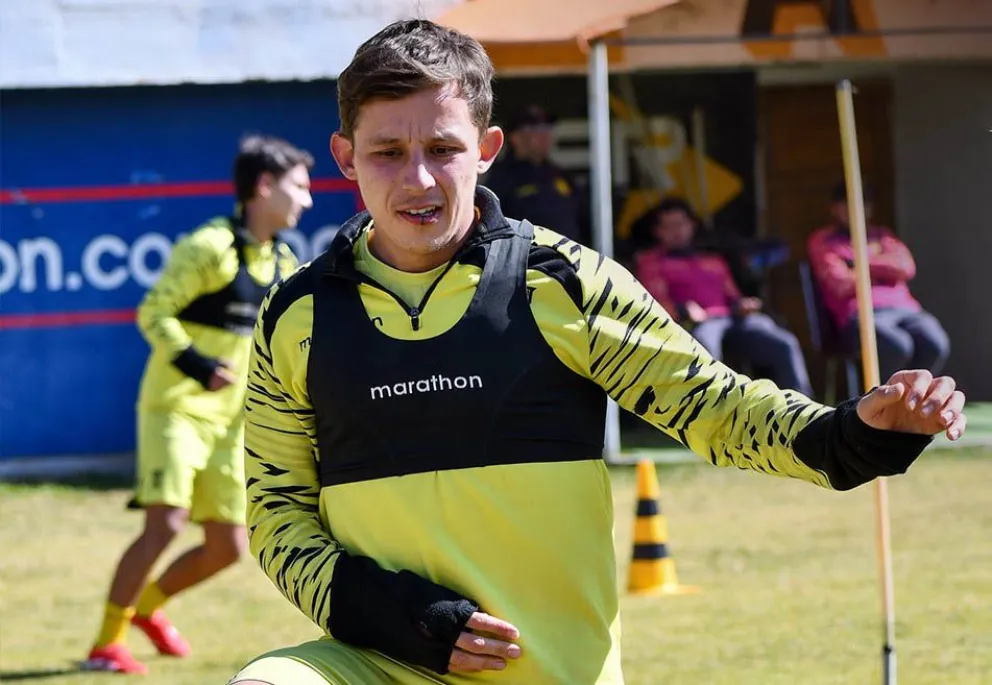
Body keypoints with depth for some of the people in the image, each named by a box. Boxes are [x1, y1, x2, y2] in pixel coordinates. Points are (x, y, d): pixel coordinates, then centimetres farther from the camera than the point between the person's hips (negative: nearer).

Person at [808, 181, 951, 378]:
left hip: (903, 308, 5)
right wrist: (884, 268, 10)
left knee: (935, 344, -30)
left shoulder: (882, 235, 28)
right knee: (897, 347, -38)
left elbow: (906, 268, 9)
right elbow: (842, 285, -2)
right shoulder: (822, 241, 14)